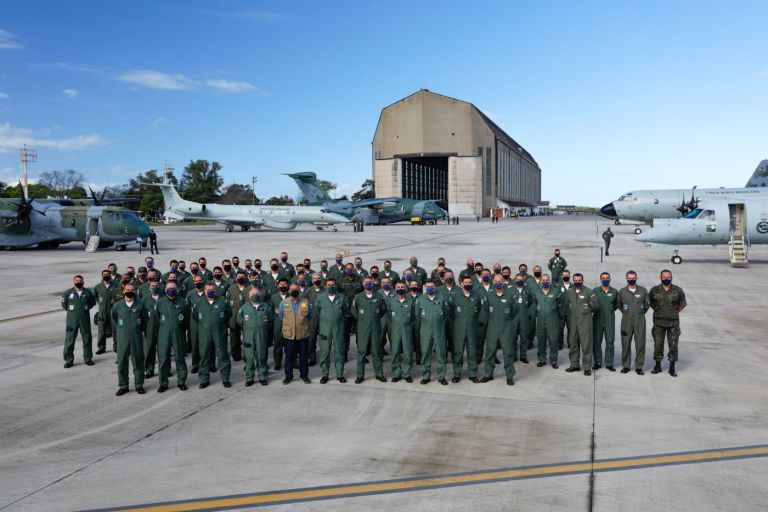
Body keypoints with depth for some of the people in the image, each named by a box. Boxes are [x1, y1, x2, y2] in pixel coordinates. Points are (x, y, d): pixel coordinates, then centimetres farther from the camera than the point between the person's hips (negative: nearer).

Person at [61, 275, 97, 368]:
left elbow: (93, 302, 14)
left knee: (87, 339, 7)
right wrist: (71, 310, 7)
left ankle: (88, 358, 19)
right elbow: (64, 304, 10)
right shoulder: (68, 293, 1)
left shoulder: (88, 293, 2)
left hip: (85, 319, 1)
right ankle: (69, 360, 8)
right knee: (69, 340, -1)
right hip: (72, 320, -1)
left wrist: (85, 308, 4)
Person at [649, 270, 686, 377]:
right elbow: (651, 302, 15)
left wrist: (674, 312, 9)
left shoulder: (678, 290, -1)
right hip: (659, 322, 1)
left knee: (673, 345, 1)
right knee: (658, 344, 6)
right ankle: (658, 366, 19)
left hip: (673, 322, 0)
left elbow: (682, 304, 12)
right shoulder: (654, 290, -1)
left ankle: (672, 368, 11)